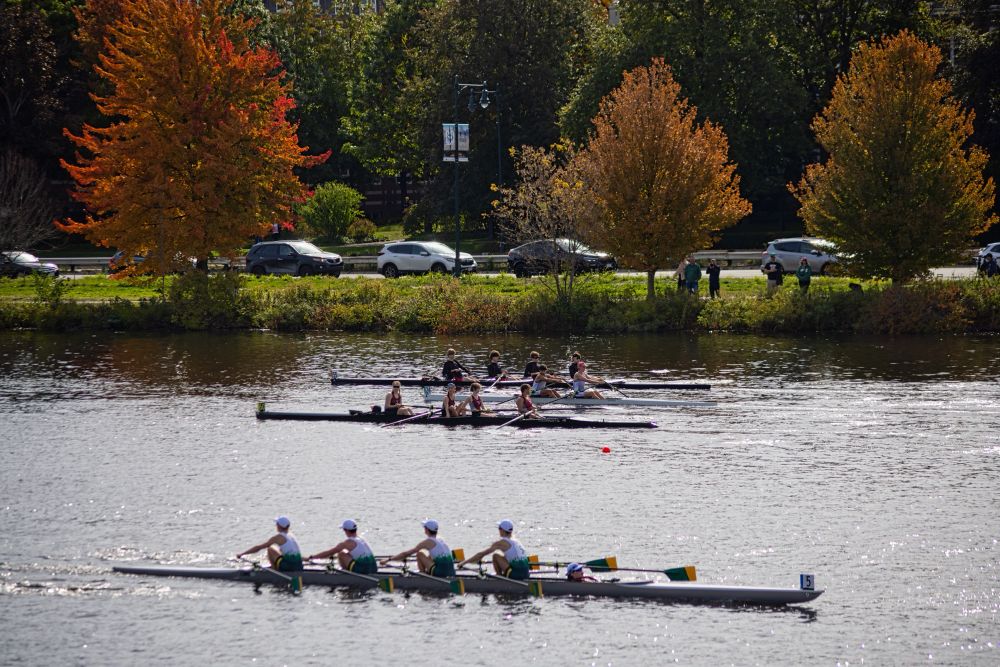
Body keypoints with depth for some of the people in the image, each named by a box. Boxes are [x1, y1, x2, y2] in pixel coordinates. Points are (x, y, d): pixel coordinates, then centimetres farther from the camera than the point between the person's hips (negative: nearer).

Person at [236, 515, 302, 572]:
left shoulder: (278, 537, -3)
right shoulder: (291, 536, 17)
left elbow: (258, 547, 0)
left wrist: (242, 554, 8)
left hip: (288, 567, -7)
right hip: (299, 568, 7)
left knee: (270, 549, 5)